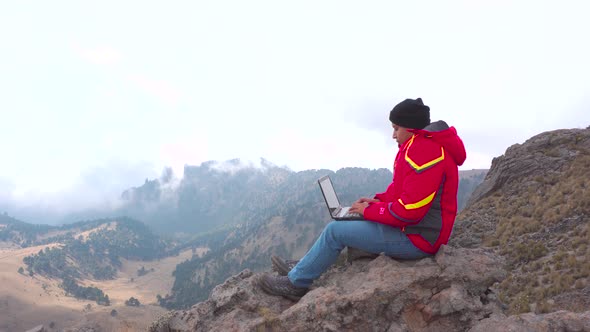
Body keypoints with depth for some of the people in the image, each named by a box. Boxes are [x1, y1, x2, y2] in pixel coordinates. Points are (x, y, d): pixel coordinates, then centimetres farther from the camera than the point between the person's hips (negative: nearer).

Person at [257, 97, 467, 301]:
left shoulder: (424, 153, -24)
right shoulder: (423, 147, 10)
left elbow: (410, 209, -27)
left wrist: (370, 211, -14)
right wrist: (378, 201, 5)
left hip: (416, 239, -10)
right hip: (416, 228, 10)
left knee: (335, 231, -7)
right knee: (349, 221, 17)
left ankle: (296, 283, 9)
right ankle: (302, 269, 23)